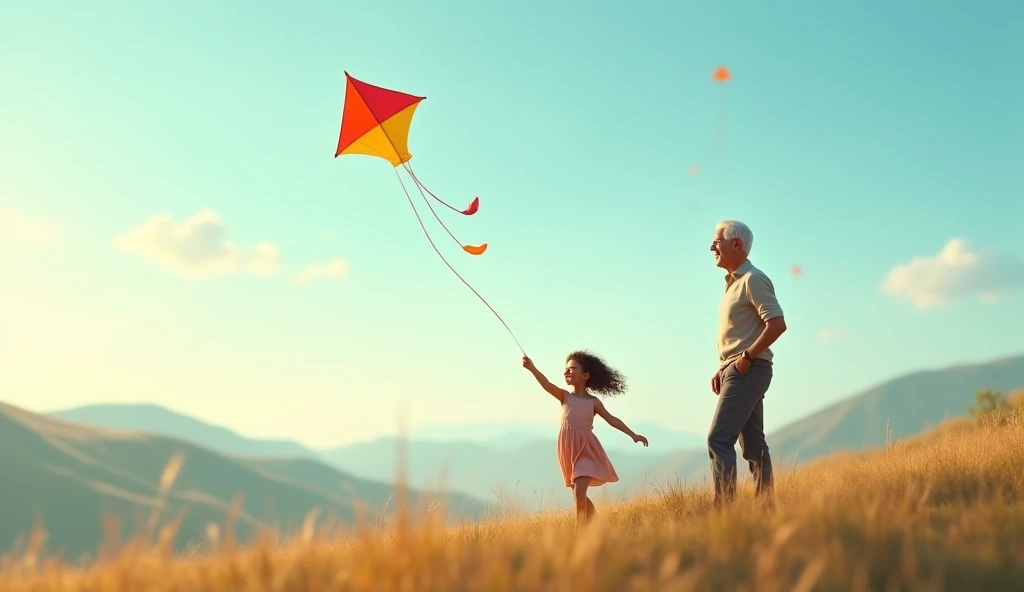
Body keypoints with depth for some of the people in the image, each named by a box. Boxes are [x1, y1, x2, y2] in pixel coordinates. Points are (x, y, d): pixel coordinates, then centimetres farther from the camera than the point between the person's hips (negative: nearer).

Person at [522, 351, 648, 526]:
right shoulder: (565, 396, 4)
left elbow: (611, 419, 3)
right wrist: (532, 368, -30)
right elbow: (547, 385, -13)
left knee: (579, 493, -17)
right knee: (579, 495, 12)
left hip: (586, 451, -3)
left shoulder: (593, 401, 3)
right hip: (569, 452, 3)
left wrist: (632, 434, -5)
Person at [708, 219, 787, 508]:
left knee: (719, 439, -16)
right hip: (736, 371, 10)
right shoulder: (733, 282, 18)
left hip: (748, 371, -10)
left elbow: (777, 323, -20)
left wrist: (747, 357, -18)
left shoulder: (752, 279, -11)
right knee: (753, 444, 10)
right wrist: (722, 368, 14)